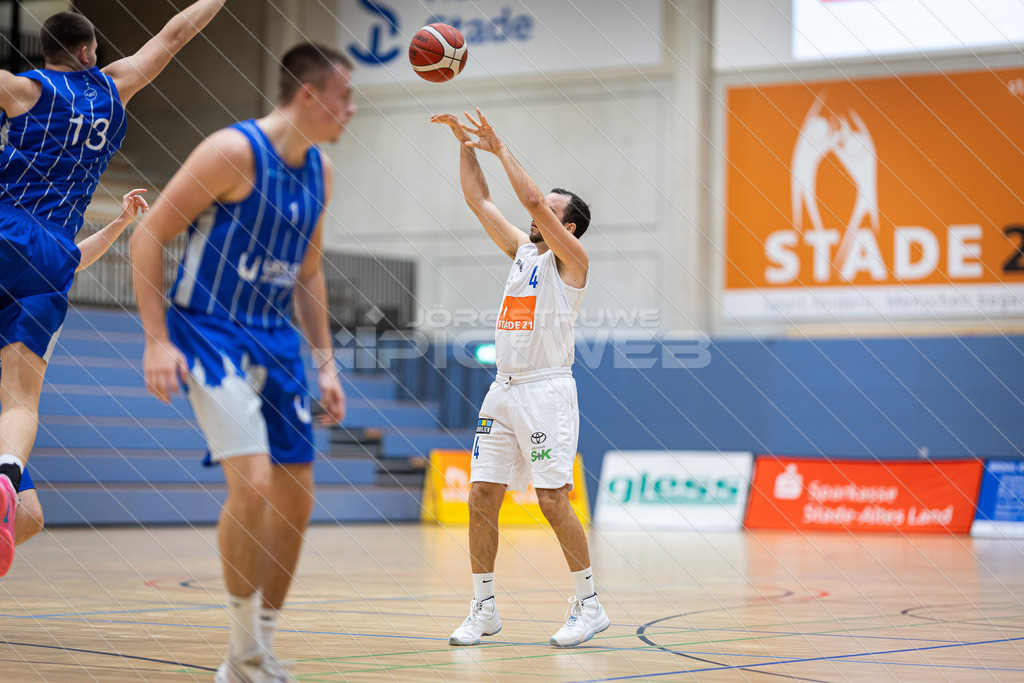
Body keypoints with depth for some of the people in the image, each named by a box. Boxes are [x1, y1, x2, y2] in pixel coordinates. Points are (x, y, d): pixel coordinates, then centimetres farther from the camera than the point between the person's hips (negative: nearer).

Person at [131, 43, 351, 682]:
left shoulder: (319, 172, 8)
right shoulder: (234, 151, -15)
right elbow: (149, 235, -14)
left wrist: (325, 362, 13)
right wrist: (157, 340, -19)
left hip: (275, 340, 8)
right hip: (210, 334, -8)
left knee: (296, 497, 6)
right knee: (253, 483, -21)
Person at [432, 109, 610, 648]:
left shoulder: (571, 259, -4)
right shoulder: (522, 251, 17)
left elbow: (532, 199, -16)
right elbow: (479, 201, 17)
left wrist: (500, 148, -9)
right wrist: (466, 143, 9)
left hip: (546, 391, -7)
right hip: (503, 390, 7)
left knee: (554, 501, -9)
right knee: (482, 497, 2)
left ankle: (589, 605, 2)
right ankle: (484, 609, 10)